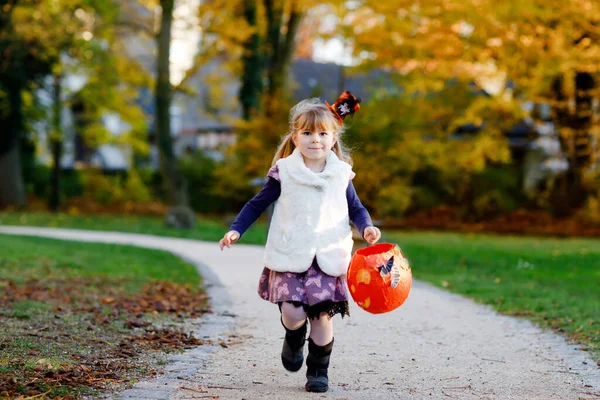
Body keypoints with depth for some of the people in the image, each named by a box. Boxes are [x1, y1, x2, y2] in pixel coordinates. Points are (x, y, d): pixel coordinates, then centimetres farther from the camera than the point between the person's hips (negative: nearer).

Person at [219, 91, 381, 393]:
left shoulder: (340, 174, 5)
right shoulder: (284, 172, 0)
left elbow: (355, 209, 15)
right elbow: (257, 204, 8)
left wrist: (367, 227, -5)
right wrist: (235, 230, -3)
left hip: (328, 257, 2)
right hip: (290, 256, -1)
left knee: (322, 313, -3)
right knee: (293, 311, -15)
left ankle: (318, 370, 17)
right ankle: (294, 340, 22)